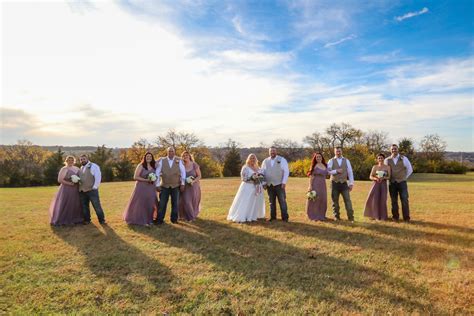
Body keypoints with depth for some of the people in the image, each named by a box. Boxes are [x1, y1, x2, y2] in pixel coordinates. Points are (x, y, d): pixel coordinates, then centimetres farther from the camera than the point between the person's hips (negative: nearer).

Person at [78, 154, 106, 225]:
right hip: (82, 191, 7)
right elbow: (79, 178, 26)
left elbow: (98, 177, -11)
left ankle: (101, 220, 7)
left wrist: (94, 187, -15)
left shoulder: (93, 166, -5)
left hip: (92, 190, -7)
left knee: (97, 206, -3)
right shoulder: (80, 168, 17)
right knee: (84, 206, 12)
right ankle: (87, 220, 24)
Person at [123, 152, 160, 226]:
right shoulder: (140, 166, -7)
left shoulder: (154, 166, 4)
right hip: (141, 188, -4)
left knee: (150, 204, 8)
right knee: (141, 204, 2)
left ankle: (148, 219, 22)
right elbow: (135, 177, -11)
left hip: (151, 188, 4)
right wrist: (146, 180, -17)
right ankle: (141, 220, 14)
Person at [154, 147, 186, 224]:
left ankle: (174, 219, 21)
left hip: (176, 186, 1)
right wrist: (157, 185, -5)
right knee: (162, 203, 1)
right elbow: (157, 173, -1)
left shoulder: (179, 161, 0)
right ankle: (159, 219, 11)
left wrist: (182, 184, -4)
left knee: (175, 203, 8)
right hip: (164, 186, -1)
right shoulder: (162, 160, -1)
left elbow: (183, 172, 1)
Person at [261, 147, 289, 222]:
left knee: (282, 201, -2)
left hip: (279, 184, -3)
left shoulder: (282, 160, 1)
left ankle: (285, 217, 6)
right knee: (271, 202, 9)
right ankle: (273, 217, 17)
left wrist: (284, 182, -11)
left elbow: (286, 171, -3)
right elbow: (263, 172, 14)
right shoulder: (265, 161, 10)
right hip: (269, 185, 3)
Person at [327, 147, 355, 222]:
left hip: (344, 183, 1)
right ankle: (336, 217, 16)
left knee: (347, 200, -4)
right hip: (334, 183, -1)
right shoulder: (331, 161, 3)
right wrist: (336, 171, -19)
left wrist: (351, 183, -2)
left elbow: (350, 172, 4)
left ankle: (351, 217, 0)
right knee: (335, 201, 6)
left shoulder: (346, 161, 8)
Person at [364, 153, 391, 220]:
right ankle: (374, 215, 8)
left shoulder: (387, 167, 5)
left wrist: (383, 178, -17)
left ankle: (382, 216, 9)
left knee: (382, 200, -2)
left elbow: (389, 177, 2)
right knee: (374, 199, -5)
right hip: (375, 184, 0)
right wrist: (375, 178, -17)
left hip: (383, 184, 0)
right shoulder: (375, 167, 6)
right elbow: (370, 176, 3)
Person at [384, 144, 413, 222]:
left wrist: (405, 178, 7)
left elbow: (410, 169, 7)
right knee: (394, 201, 5)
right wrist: (389, 178, 8)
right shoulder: (387, 160, 2)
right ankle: (395, 217, 14)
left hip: (402, 182, -1)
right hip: (392, 183, 1)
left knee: (404, 200, -4)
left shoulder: (403, 158, -1)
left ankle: (406, 218, 4)